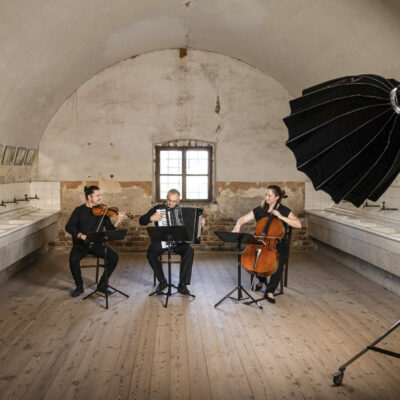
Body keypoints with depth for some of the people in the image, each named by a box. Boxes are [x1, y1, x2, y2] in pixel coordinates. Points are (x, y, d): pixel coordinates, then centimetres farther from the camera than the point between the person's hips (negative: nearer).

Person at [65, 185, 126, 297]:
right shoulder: (79, 210, 1)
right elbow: (69, 227, -8)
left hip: (97, 244, 2)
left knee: (114, 256, -21)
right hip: (81, 244, -2)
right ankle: (79, 286, -7)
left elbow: (110, 229, 1)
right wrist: (82, 236, -24)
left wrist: (119, 221, -19)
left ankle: (102, 284, -2)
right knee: (74, 258, -32)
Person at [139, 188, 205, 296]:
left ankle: (182, 284, -19)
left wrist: (200, 224, -2)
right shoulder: (158, 208, 1)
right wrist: (151, 218, -20)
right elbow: (141, 221, -1)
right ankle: (162, 281, -9)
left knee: (189, 251, -28)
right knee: (151, 253, -31)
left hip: (178, 242, 1)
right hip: (161, 241, -1)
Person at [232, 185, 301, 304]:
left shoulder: (284, 210, -2)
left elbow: (298, 224, -12)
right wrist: (238, 226, -18)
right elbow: (243, 219, 5)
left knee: (280, 258, -33)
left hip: (279, 243, -3)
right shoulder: (260, 210, 5)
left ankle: (270, 291, -17)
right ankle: (262, 279, 9)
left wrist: (281, 217, -19)